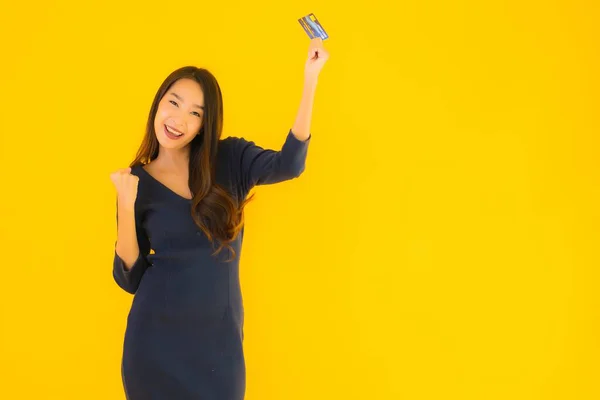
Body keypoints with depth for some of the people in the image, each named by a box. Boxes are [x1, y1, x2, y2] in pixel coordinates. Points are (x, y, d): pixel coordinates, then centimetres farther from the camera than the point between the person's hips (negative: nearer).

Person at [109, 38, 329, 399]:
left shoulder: (231, 159, -2)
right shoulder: (139, 181, -2)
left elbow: (289, 164, -22)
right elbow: (130, 279, -4)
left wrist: (311, 80, -28)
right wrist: (127, 207, -17)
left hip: (219, 341, 0)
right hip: (155, 341, 0)